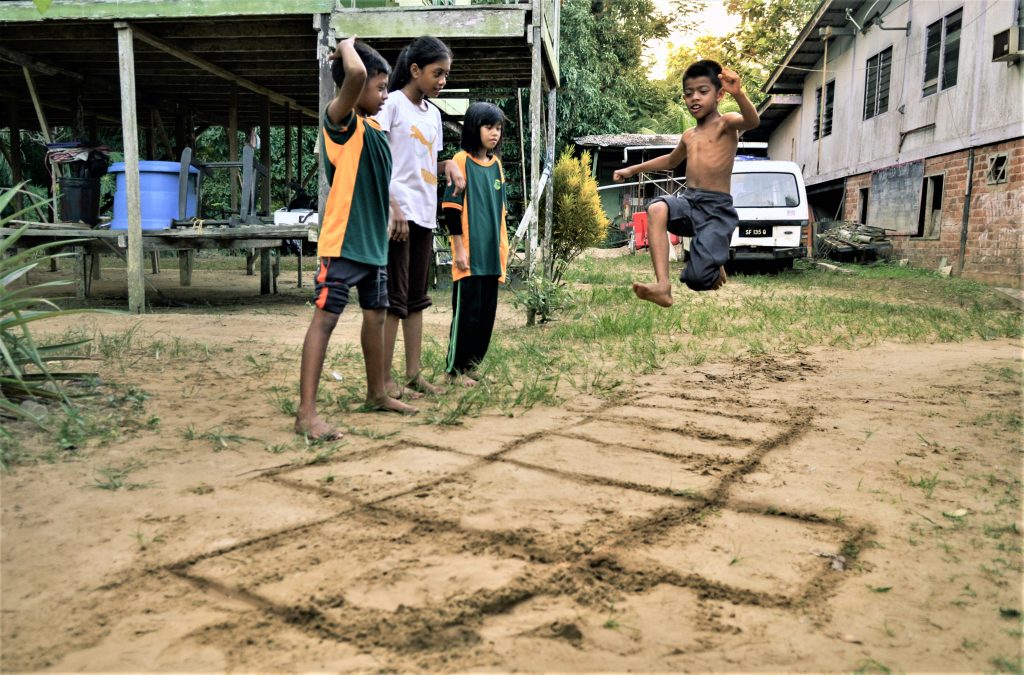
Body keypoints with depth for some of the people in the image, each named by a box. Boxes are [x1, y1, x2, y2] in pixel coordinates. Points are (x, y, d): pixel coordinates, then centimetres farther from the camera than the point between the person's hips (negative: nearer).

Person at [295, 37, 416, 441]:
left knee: (376, 315, 16)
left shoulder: (373, 128, 14)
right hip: (343, 242, -9)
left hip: (374, 242, 9)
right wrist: (348, 46, -8)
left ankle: (377, 393, 32)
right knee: (325, 318, -9)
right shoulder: (341, 121, -10)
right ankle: (306, 413, -7)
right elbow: (355, 73, -28)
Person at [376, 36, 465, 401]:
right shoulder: (392, 103, -4)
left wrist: (448, 166, 1)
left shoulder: (433, 113, 18)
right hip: (398, 213, -8)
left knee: (416, 297, 9)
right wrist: (392, 207, -19)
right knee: (394, 297, -7)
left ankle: (414, 372, 16)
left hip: (425, 214, 8)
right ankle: (384, 379, -1)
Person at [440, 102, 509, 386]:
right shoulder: (462, 160, -6)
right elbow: (451, 207, -9)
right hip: (470, 254, -7)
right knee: (466, 312, -3)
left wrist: (503, 247, 16)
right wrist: (459, 248, -13)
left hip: (492, 254, 7)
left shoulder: (496, 164, 14)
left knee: (487, 314, 9)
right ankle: (455, 370, 8)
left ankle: (472, 366, 20)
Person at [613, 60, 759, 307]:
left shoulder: (726, 123, -1)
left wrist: (738, 94, -45)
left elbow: (752, 121, -25)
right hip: (689, 202, 6)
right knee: (657, 209, -31)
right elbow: (671, 161, 42)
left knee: (697, 281, -15)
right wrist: (633, 169, 40)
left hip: (717, 208, -6)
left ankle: (715, 266, 25)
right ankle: (662, 285, -37)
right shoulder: (689, 136, 20)